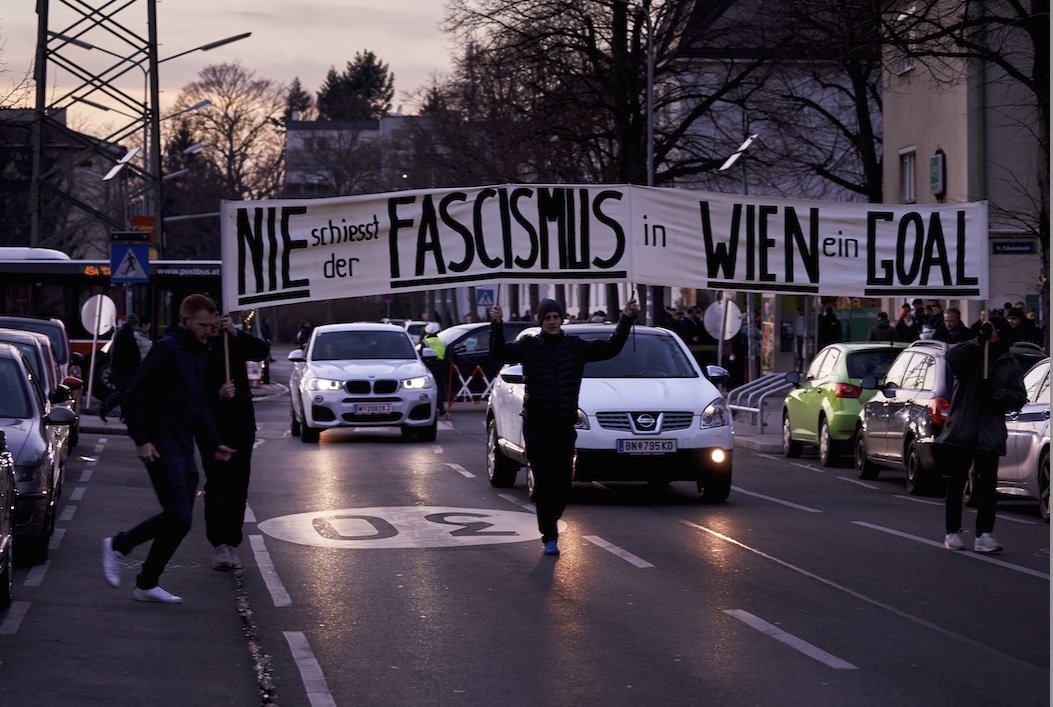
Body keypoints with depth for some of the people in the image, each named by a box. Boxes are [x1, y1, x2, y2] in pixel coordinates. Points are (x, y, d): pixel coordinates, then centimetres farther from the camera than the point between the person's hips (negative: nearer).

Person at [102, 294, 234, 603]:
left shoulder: (200, 352, 16)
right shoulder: (168, 348, -11)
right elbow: (135, 393, -15)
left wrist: (212, 443, 18)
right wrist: (141, 440, -18)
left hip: (184, 448, 9)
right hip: (161, 448, -9)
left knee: (179, 519, 7)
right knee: (179, 517, -12)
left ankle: (147, 584, 14)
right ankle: (119, 545, 5)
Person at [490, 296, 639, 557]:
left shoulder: (575, 347, 6)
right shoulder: (529, 347, -2)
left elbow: (611, 348, 5)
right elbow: (500, 353, -16)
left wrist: (625, 320, -5)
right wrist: (496, 326, -33)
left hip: (565, 427, 2)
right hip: (536, 425, -2)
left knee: (564, 482, 2)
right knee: (544, 482, -4)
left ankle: (550, 520, 31)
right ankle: (549, 537, 3)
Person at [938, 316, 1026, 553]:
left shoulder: (1011, 367, 12)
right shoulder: (971, 354, 4)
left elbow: (1021, 397, 10)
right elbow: (953, 358, -17)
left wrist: (1004, 396, -12)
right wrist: (979, 340, -26)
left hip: (989, 434, 1)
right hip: (960, 431, -1)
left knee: (987, 485, -6)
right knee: (956, 484, 5)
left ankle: (984, 535, -6)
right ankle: (952, 532, 12)